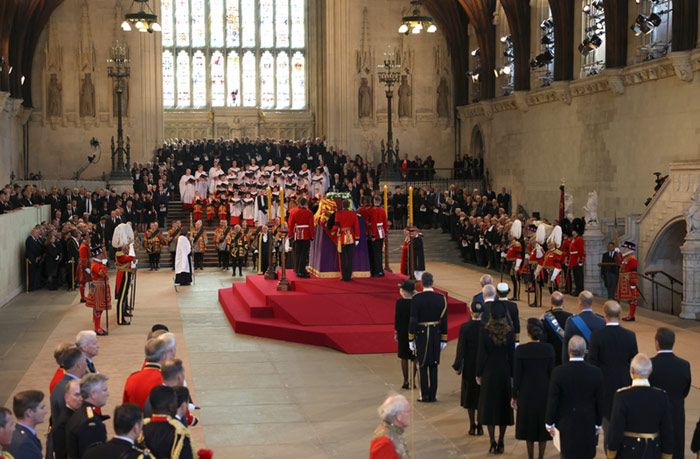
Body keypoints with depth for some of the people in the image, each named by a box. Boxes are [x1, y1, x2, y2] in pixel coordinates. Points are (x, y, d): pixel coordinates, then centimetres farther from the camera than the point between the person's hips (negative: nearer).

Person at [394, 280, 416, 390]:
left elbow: (397, 318, -8)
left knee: (404, 358, 9)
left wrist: (396, 332, 2)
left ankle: (406, 381, 10)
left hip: (403, 332, -2)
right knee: (414, 358, 10)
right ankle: (413, 380, 12)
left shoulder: (399, 302, -13)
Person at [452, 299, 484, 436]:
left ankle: (472, 426, 13)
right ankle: (480, 426, 12)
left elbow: (461, 348, -9)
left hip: (469, 367, -1)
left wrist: (458, 366, -1)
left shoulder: (464, 327, -12)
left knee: (469, 395, 12)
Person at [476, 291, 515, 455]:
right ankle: (500, 442, 15)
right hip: (505, 372, 2)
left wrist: (478, 374, 3)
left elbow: (481, 354, -8)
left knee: (489, 405, 8)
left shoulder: (485, 331, -12)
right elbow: (512, 355, -4)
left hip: (489, 372, -2)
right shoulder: (510, 332, -8)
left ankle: (493, 442, 3)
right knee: (503, 404, 12)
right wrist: (512, 374, 5)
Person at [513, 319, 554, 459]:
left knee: (529, 426, 13)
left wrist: (514, 396, 1)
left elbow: (517, 375, -9)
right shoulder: (549, 349, -10)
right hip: (545, 392, 1)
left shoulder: (520, 350, -13)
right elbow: (552, 372, -4)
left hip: (526, 393, -1)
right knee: (543, 425, 14)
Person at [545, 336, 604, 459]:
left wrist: (549, 423, 3)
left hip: (566, 424, -1)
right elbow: (599, 401, -2)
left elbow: (553, 400, -9)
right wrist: (598, 424, 11)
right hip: (588, 424, 1)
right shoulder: (596, 372, -11)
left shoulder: (558, 372, -16)